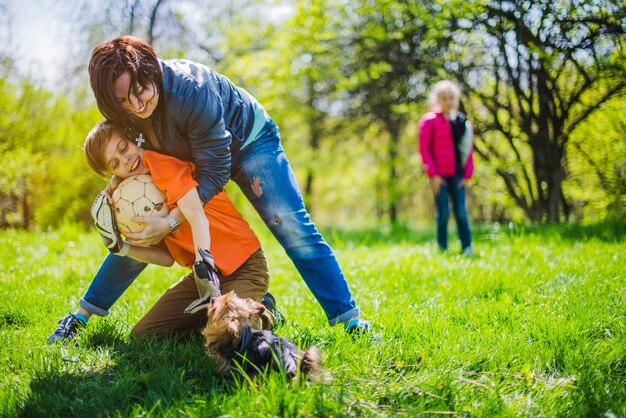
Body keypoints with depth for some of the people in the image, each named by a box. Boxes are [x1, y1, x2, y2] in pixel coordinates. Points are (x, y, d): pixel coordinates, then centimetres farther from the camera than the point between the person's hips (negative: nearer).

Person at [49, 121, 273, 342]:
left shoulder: (160, 163, -16)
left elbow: (197, 216, -30)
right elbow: (168, 257, 4)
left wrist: (203, 266, -45)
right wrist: (121, 247, -7)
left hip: (244, 266, -8)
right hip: (204, 272, 8)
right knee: (144, 333, 0)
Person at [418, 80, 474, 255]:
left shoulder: (462, 122, 9)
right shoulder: (429, 120, -2)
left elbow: (469, 150, 12)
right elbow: (424, 148, -5)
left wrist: (467, 174, 5)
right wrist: (433, 174, -9)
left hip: (457, 174, 3)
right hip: (440, 175, -3)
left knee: (461, 212, 1)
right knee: (443, 213, 0)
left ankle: (467, 247, 4)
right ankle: (442, 248, 10)